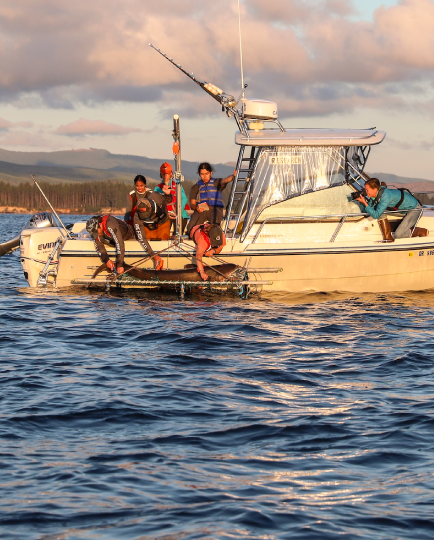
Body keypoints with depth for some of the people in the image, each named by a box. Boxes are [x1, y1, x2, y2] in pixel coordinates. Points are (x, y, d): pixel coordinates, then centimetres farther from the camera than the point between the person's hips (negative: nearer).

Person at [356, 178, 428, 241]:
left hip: (414, 209, -8)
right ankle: (387, 237, -4)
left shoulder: (385, 196, -34)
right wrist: (364, 200, -23)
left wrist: (365, 203, -34)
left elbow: (376, 215, -34)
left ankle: (421, 231, 7)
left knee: (398, 235, -16)